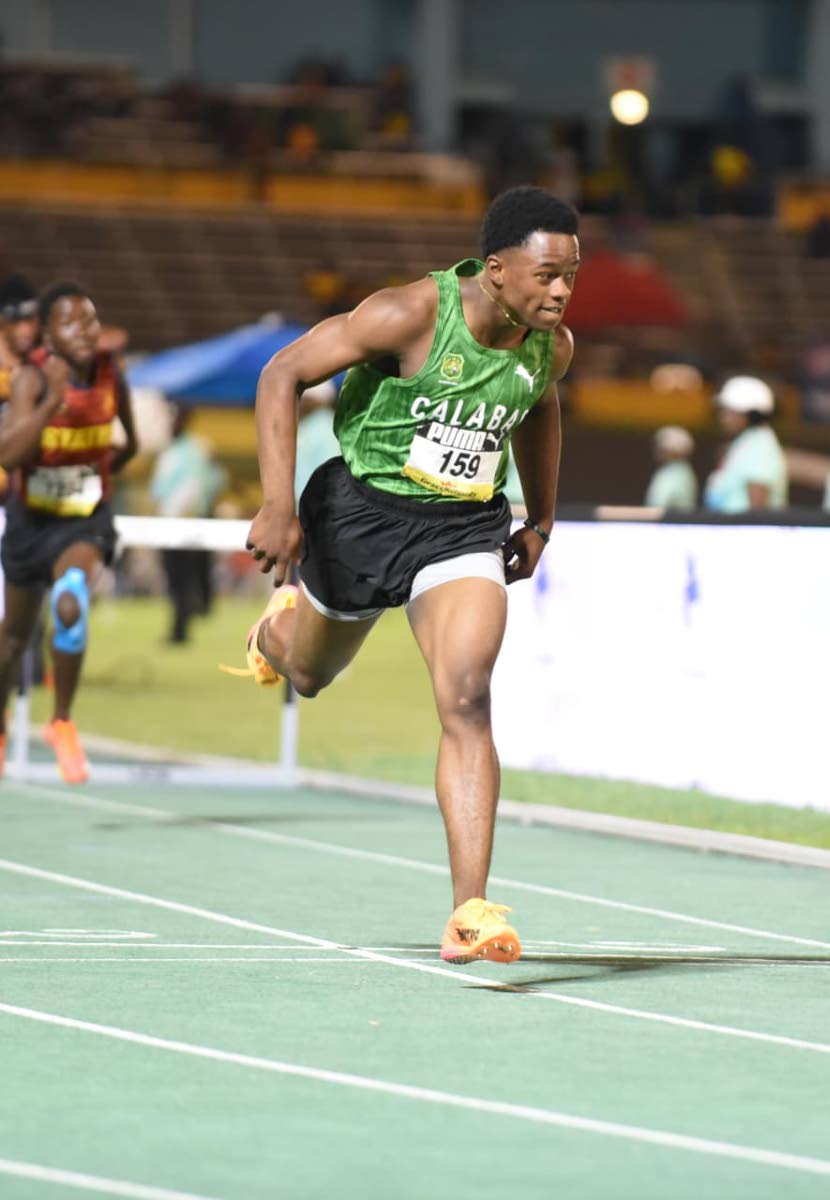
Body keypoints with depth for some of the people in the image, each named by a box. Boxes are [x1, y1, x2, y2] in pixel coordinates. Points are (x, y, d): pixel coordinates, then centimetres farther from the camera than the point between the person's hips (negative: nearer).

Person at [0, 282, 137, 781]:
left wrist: (100, 473, 0)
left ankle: (62, 722, -14)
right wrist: (52, 402, -43)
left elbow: (129, 444, 12)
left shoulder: (112, 377, -9)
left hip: (86, 520, 0)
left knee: (71, 605, -31)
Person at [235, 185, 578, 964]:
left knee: (466, 702, -18)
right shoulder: (410, 315, -24)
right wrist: (278, 504, -24)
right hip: (362, 511, -2)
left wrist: (541, 521, 21)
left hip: (465, 527, 2)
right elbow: (283, 374, -18)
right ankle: (283, 624, 63)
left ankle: (469, 915, -23)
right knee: (308, 676, 21)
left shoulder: (551, 346, -6)